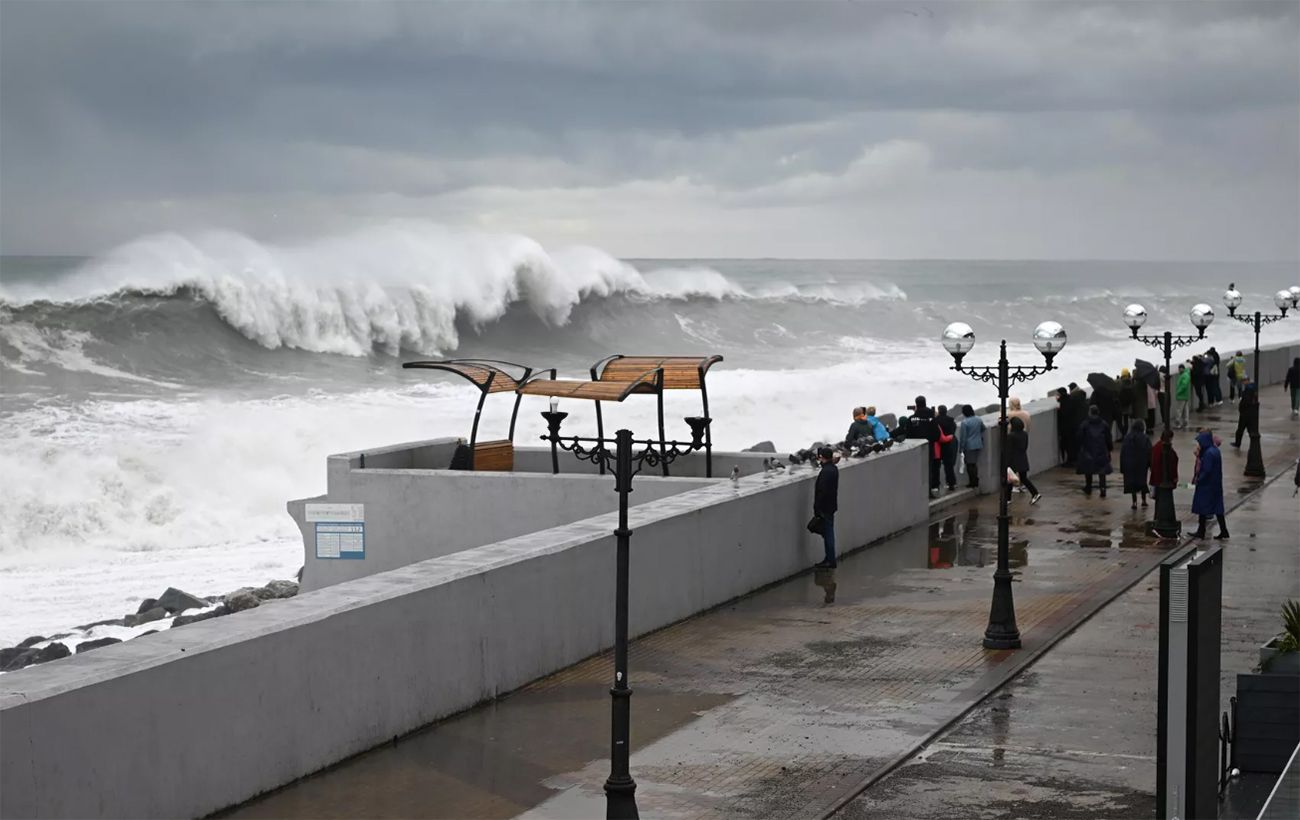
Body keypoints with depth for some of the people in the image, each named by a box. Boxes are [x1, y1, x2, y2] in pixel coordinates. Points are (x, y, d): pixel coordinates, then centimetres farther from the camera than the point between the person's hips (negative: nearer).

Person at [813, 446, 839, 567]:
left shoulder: (826, 472, -23)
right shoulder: (833, 468, 7)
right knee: (829, 533, 16)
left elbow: (822, 492, -23)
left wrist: (817, 508, -19)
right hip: (831, 506, 10)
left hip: (825, 507, -10)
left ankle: (830, 560, 2)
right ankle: (829, 558, 24)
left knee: (827, 534, -3)